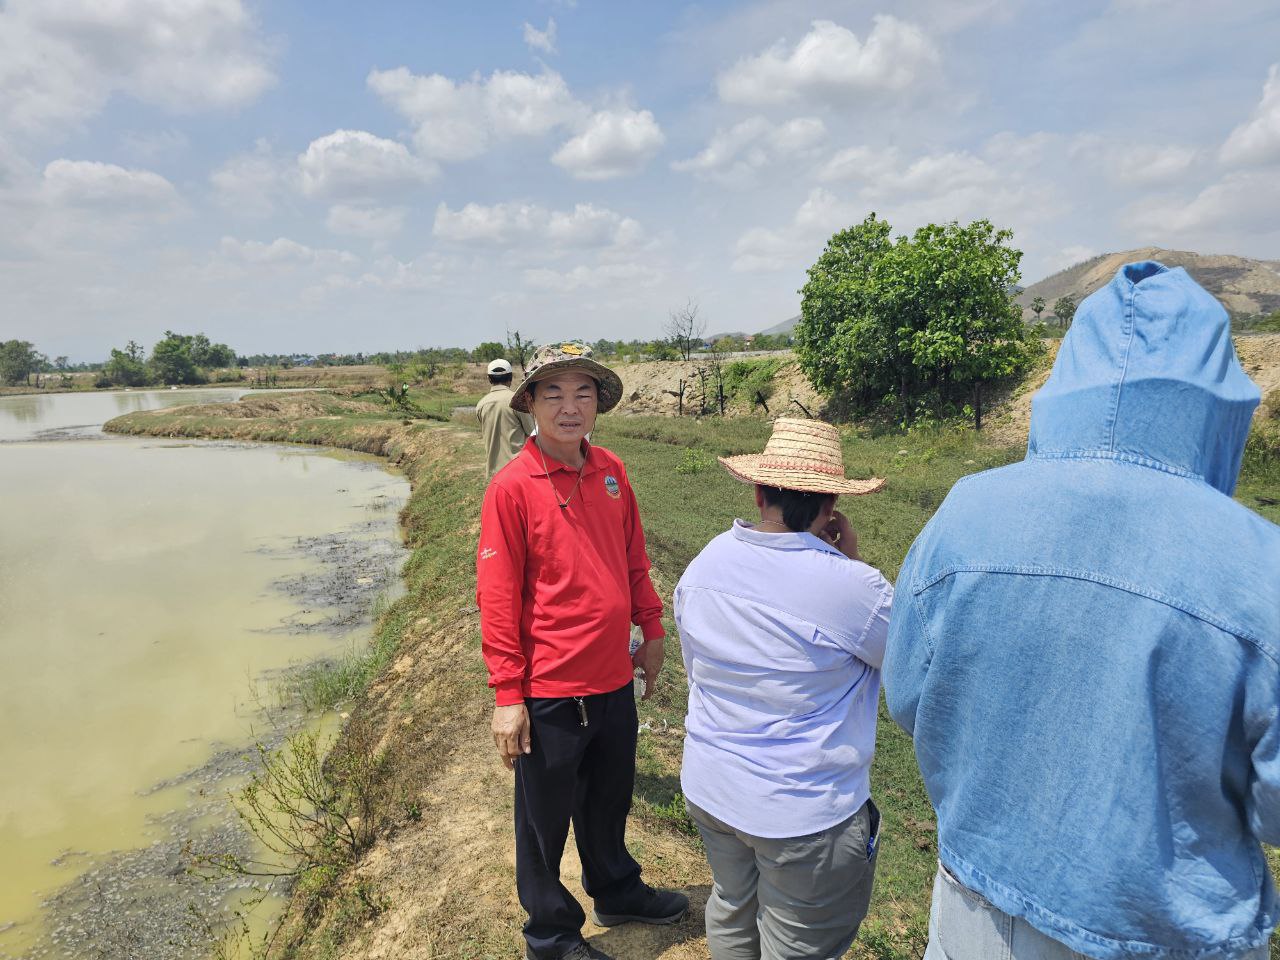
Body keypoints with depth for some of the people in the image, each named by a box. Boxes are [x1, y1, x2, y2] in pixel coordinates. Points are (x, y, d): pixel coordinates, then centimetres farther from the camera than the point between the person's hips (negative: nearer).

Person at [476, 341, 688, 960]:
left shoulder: (611, 471, 1)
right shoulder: (511, 486, -16)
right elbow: (497, 597, -15)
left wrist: (651, 632, 12)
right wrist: (507, 694, -14)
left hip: (614, 679, 6)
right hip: (548, 691, -5)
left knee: (610, 801, 26)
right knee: (545, 819, 15)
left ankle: (616, 892, 52)